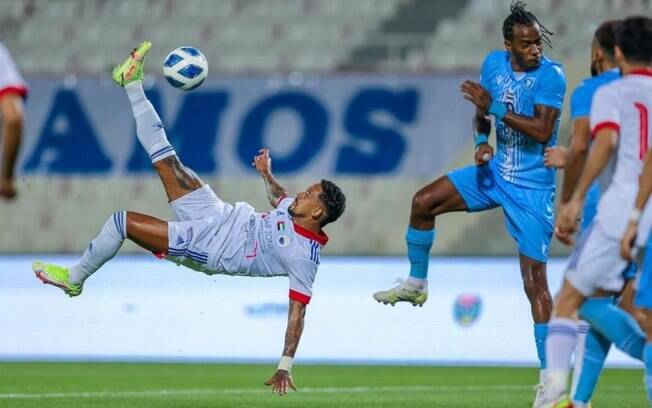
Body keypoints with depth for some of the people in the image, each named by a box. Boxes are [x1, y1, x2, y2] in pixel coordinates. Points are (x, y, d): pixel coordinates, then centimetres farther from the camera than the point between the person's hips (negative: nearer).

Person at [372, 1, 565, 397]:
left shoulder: (551, 75, -20)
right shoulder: (494, 63, -1)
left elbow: (542, 130, -30)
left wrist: (494, 107, -31)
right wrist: (482, 140, -7)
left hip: (532, 187, -6)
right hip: (495, 171, 6)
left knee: (534, 278, -9)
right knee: (424, 201, 1)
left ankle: (549, 372, -5)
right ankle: (417, 283, 23)